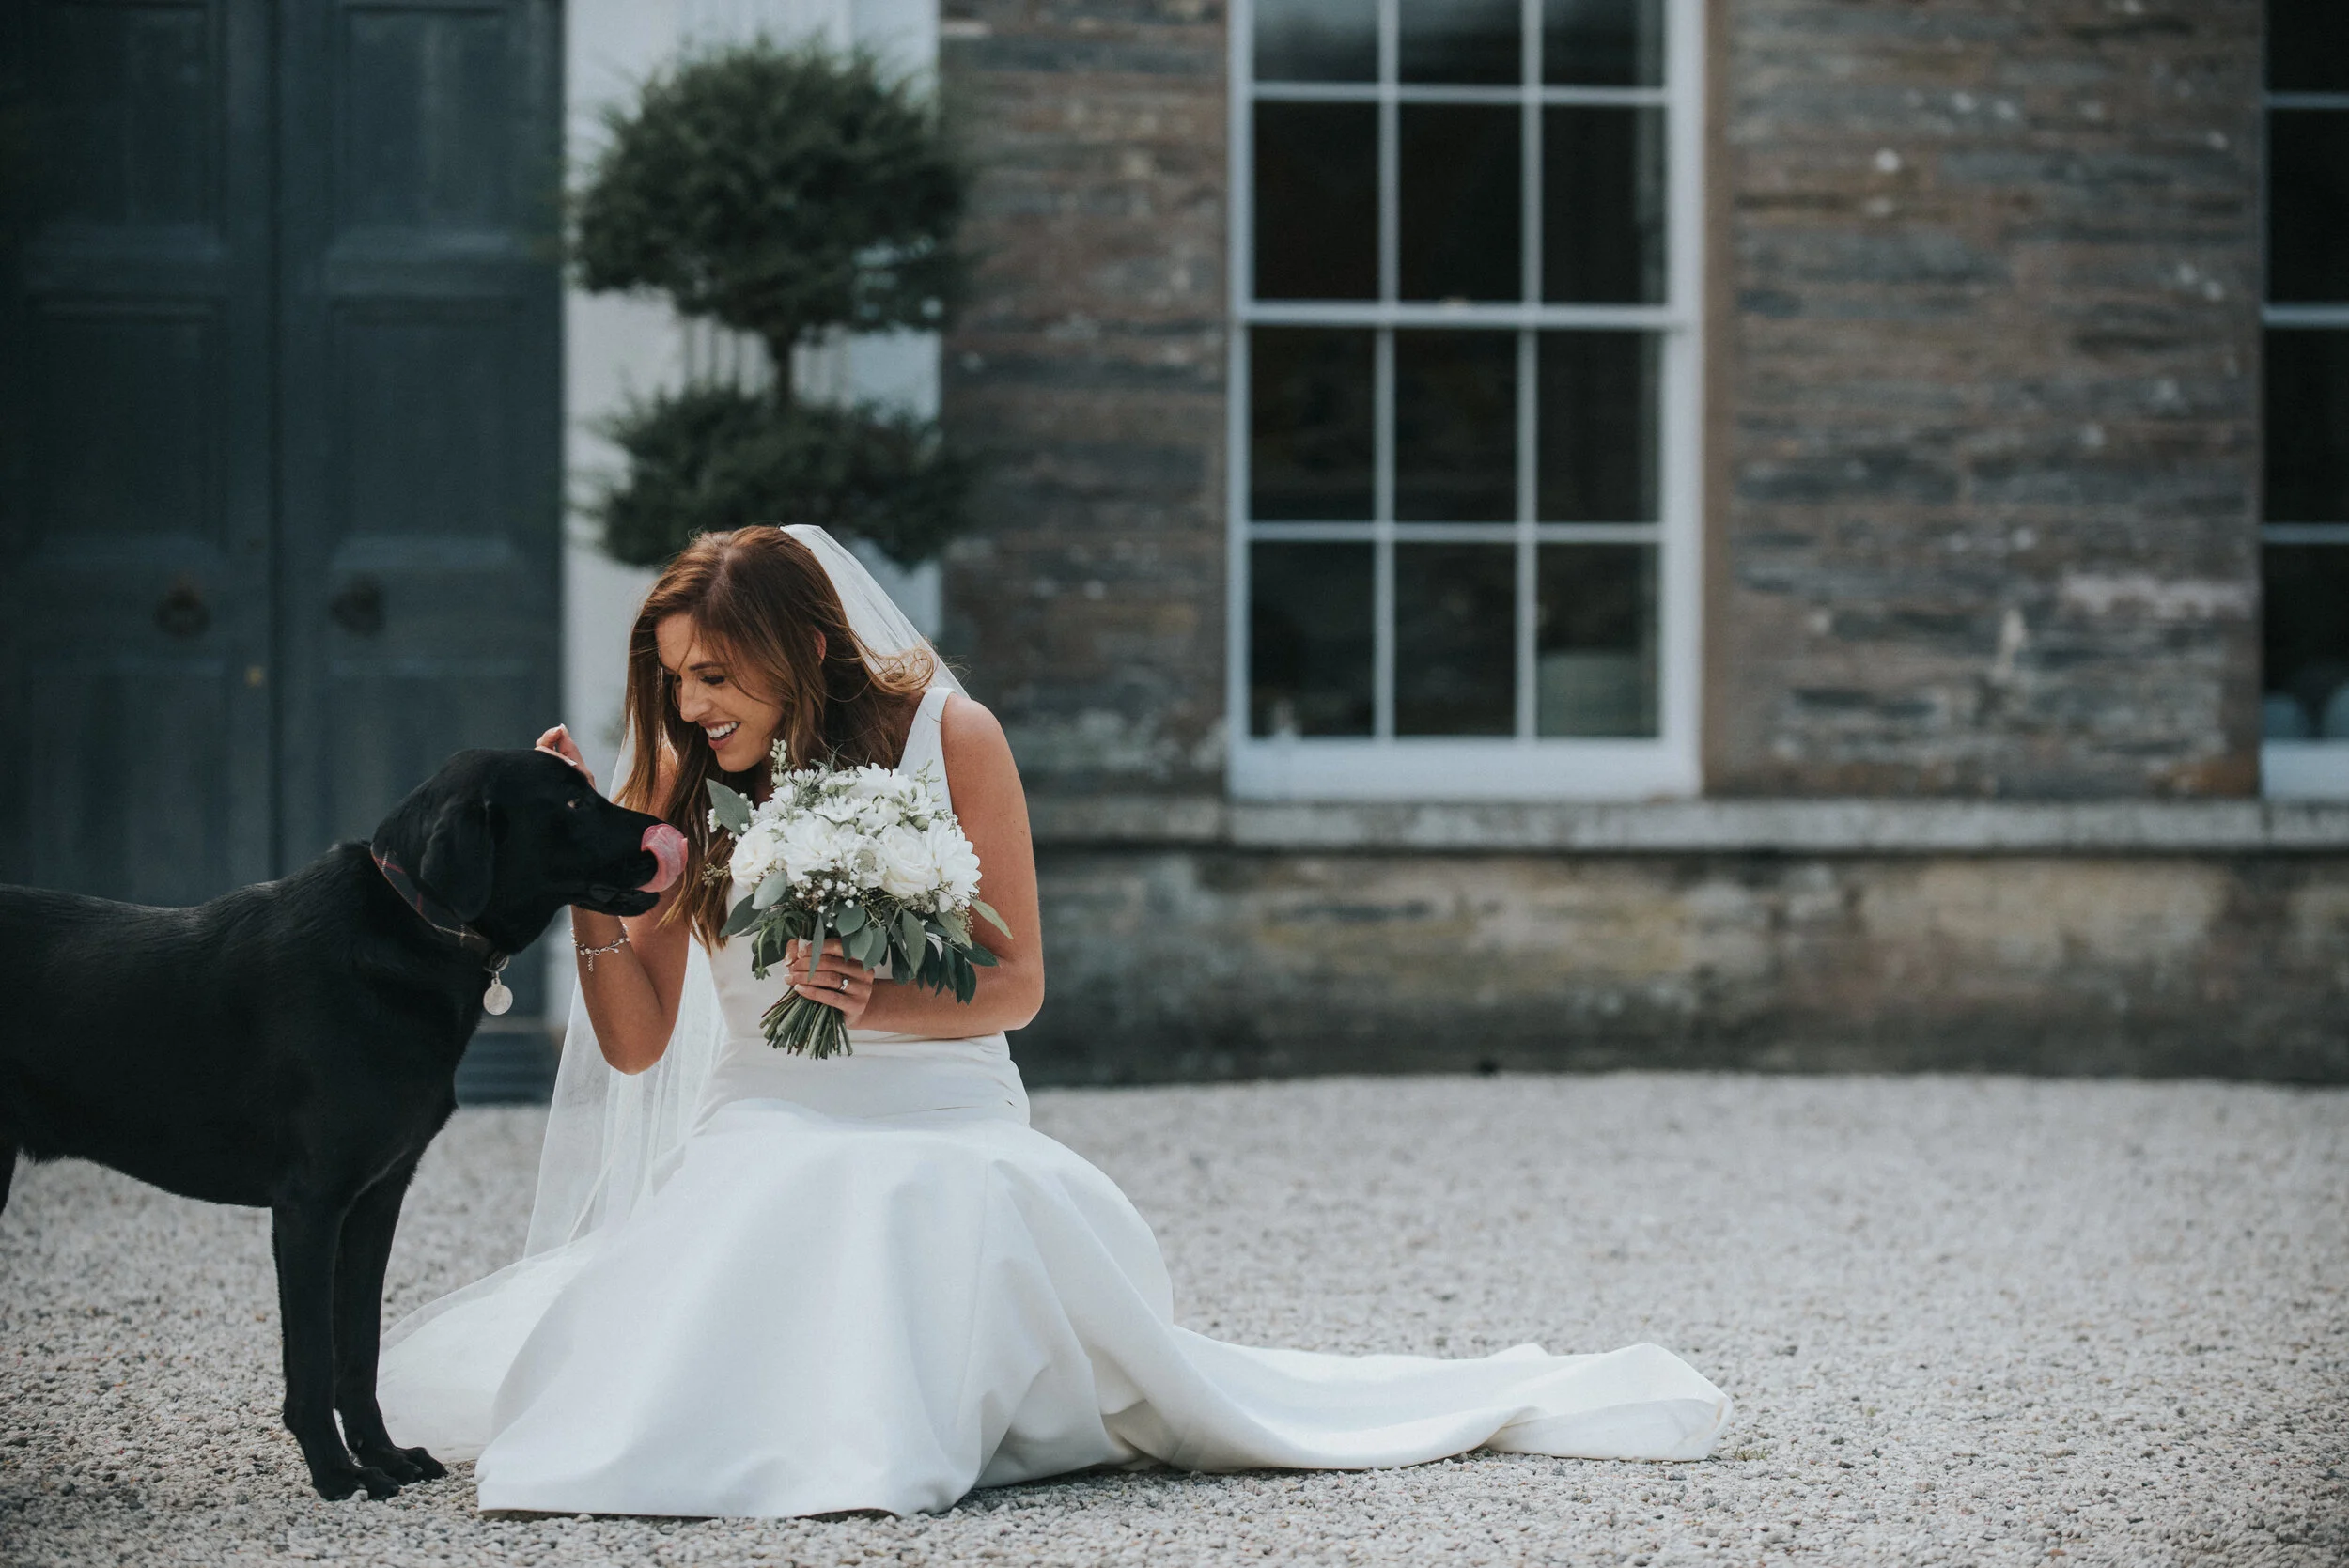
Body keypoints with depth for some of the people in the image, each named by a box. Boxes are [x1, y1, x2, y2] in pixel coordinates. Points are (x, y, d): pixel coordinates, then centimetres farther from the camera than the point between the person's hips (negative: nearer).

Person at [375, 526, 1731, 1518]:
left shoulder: (946, 736, -7)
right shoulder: (685, 784, 1)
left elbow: (1015, 984, -4)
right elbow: (636, 1041, -1)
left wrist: (882, 1008, -25)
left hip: (938, 1133, -3)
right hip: (753, 1148, 3)